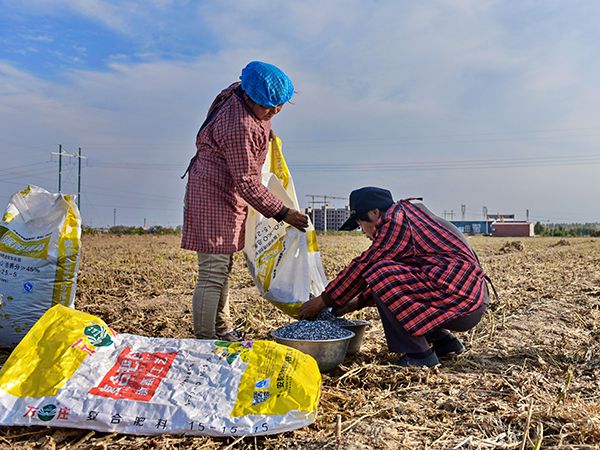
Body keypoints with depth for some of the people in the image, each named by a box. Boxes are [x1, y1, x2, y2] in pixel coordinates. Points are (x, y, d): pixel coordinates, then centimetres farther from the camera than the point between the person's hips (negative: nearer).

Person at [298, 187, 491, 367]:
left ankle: (420, 354, -11)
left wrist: (323, 301, 0)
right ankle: (444, 341, 18)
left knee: (381, 275, -18)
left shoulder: (396, 218, -9)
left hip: (463, 301, -10)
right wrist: (357, 302, 23)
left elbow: (364, 265, -9)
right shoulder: (410, 216, 20)